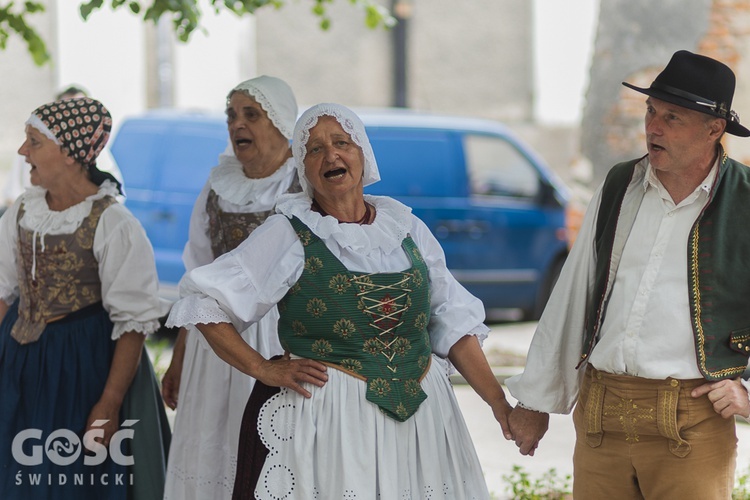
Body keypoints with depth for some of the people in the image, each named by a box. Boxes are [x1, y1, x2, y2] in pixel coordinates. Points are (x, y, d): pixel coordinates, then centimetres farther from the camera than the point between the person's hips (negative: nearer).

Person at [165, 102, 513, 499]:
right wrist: (262, 369, -10)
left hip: (422, 412, 4)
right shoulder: (288, 233, -2)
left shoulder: (407, 228, 9)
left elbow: (454, 324, 8)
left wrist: (501, 406, 1)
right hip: (330, 416, -4)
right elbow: (206, 303, -4)